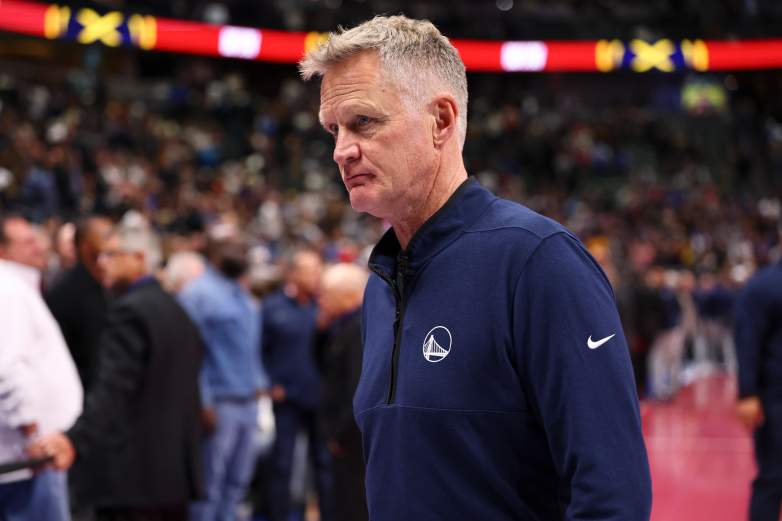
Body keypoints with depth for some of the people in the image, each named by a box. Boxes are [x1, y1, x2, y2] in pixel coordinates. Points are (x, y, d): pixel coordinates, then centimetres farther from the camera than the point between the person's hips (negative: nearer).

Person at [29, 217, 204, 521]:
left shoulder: (130, 311, -13)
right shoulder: (176, 311, 17)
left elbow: (113, 389, -26)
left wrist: (75, 439, -40)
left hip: (130, 475, -10)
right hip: (175, 471, 10)